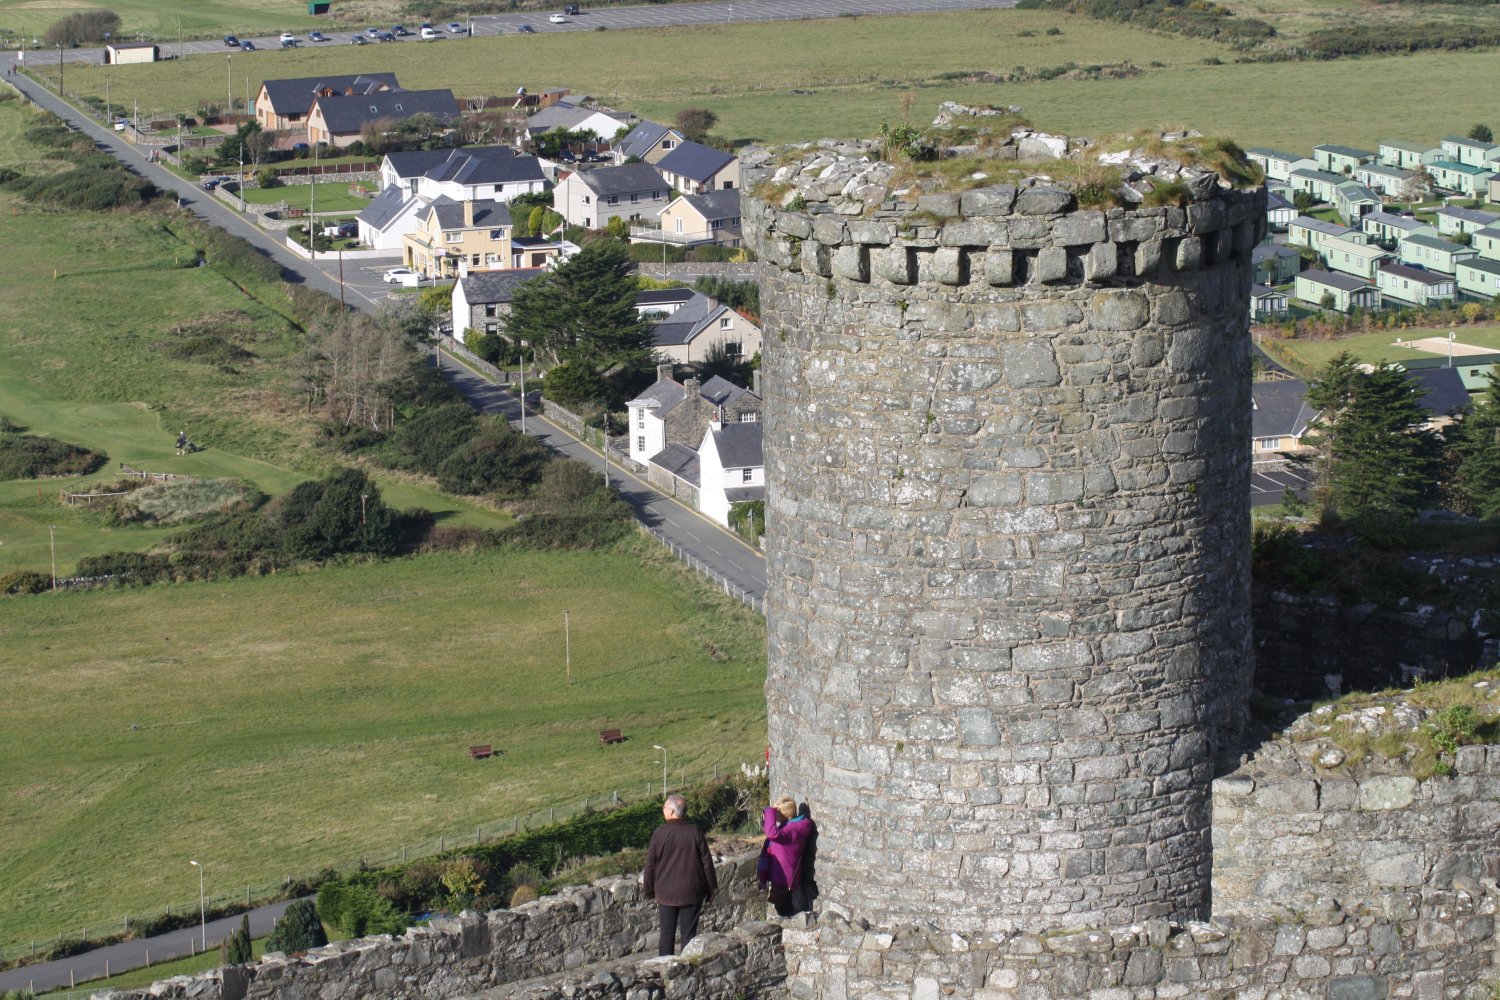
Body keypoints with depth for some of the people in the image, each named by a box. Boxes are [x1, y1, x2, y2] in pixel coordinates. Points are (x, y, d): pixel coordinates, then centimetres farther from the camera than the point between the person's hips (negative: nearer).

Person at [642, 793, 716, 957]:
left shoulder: (660, 833, -9)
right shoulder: (695, 833, -6)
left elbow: (651, 864, -2)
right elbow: (707, 863, -1)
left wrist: (649, 890, 10)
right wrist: (711, 889, 10)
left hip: (666, 894, 0)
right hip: (691, 894, 0)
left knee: (667, 933, 8)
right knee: (689, 934, 6)